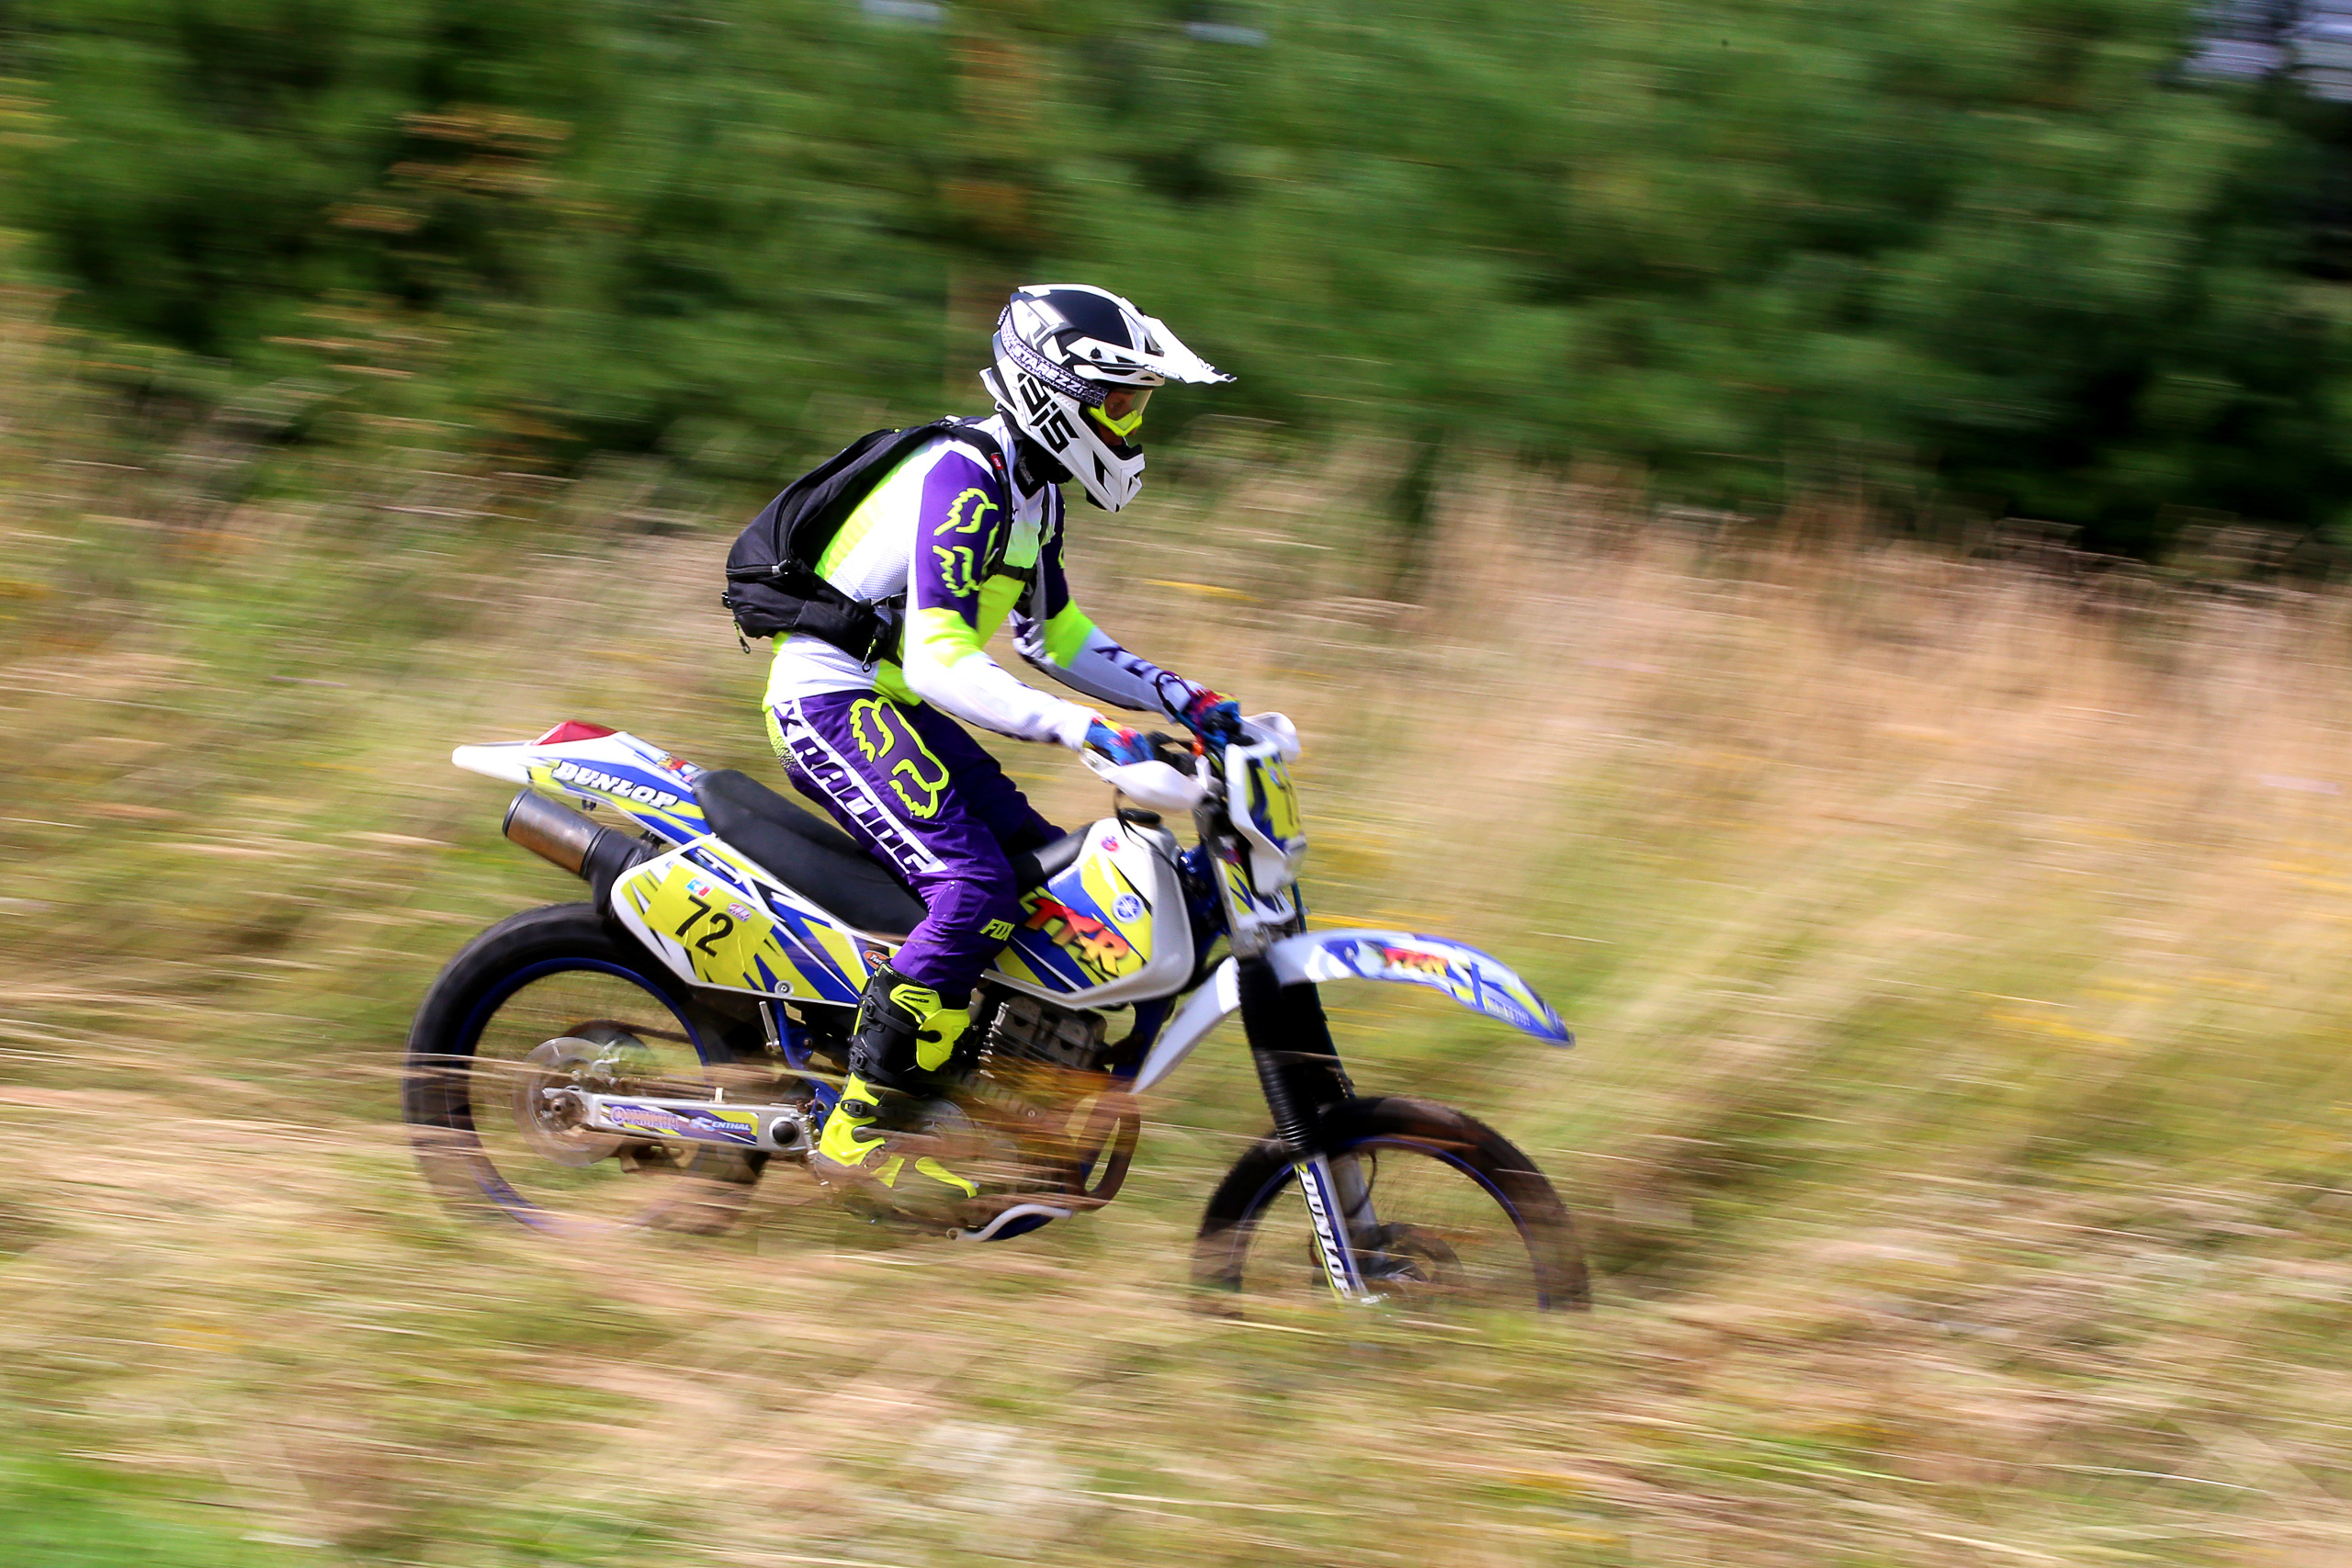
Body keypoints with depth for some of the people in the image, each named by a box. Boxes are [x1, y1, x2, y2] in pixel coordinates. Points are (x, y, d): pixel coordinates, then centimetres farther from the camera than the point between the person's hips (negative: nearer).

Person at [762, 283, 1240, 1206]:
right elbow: (935, 658, -30)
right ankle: (860, 1129, -22)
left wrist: (1180, 699, 11)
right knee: (972, 887, -25)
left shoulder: (1029, 485, 11)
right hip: (836, 703, -10)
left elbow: (1050, 630, 21)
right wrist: (1084, 729, -38)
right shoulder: (964, 481, -21)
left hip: (893, 705, 10)